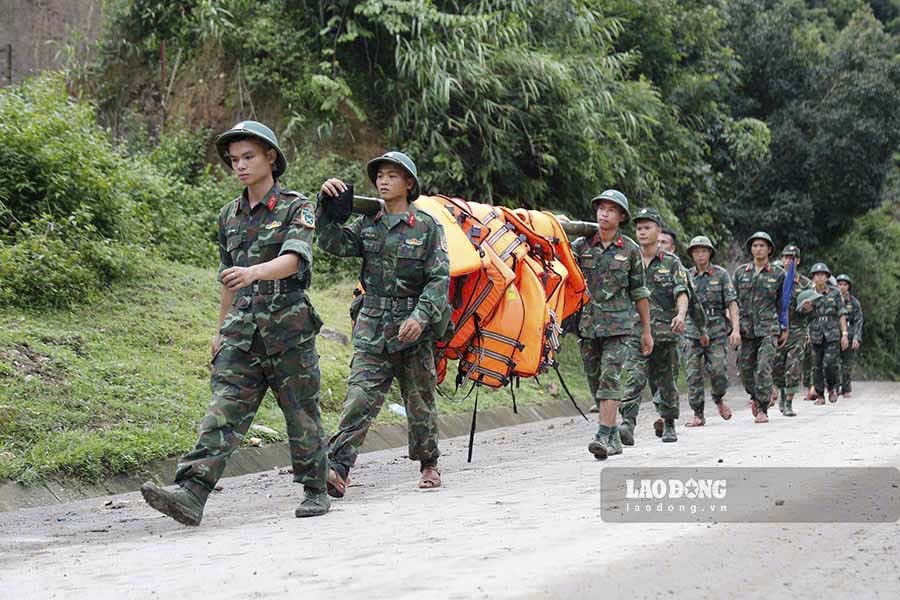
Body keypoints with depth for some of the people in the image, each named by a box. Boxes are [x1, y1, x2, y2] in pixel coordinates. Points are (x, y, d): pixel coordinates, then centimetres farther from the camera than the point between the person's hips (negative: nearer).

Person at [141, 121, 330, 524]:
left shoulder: (297, 209, -3)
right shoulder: (229, 216, 15)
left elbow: (294, 260, -20)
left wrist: (252, 272, -38)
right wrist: (222, 330, 23)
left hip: (288, 329, -4)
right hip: (242, 332, 4)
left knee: (301, 414, 4)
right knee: (222, 414, -8)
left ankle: (316, 491, 20)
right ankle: (191, 494, -19)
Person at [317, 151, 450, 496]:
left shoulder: (427, 227, -1)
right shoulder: (367, 225, 11)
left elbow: (439, 278, -7)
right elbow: (334, 243, -2)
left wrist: (421, 316, -20)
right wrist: (327, 206, -15)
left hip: (414, 328, -2)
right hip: (372, 328, 2)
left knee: (420, 401, 10)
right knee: (360, 397, -11)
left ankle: (429, 465, 27)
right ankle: (338, 468, -19)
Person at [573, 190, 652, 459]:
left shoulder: (630, 250, 3)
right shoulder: (581, 246, 5)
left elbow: (639, 292, 9)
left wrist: (646, 331, 10)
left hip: (618, 324, -3)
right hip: (587, 323, 3)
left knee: (609, 378, -14)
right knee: (595, 381, 8)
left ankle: (603, 437, -19)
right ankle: (614, 437, 19)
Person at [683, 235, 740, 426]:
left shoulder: (721, 274, 2)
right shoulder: (686, 276, 9)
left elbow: (732, 303, -3)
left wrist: (736, 328, -13)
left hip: (717, 331, -2)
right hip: (693, 332, 2)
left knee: (718, 370, -10)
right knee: (693, 374, -3)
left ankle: (719, 399, 21)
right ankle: (698, 415, 4)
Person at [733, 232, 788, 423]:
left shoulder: (778, 274, 6)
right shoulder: (740, 272, 9)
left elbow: (783, 304, 10)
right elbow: (733, 300, 11)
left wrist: (784, 329, 8)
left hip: (768, 328, -2)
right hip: (746, 328, 3)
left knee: (764, 368, -13)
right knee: (745, 368, 6)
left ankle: (763, 409, -7)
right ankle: (754, 397, 33)